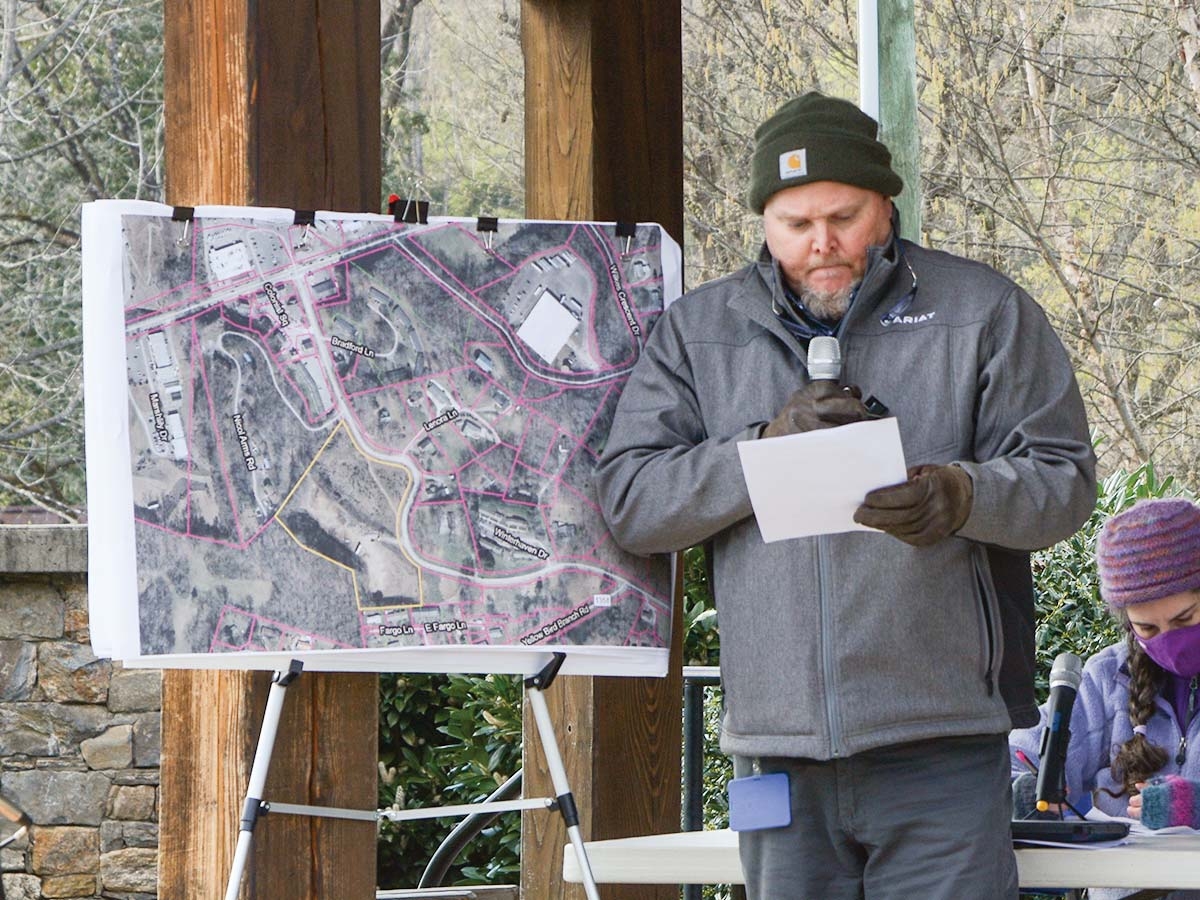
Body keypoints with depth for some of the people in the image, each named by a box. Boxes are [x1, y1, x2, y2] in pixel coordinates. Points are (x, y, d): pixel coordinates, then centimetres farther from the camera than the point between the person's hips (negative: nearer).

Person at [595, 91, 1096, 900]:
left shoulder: (984, 312, 7)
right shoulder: (694, 332, 13)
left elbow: (1064, 479, 2)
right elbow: (629, 499, 4)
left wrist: (963, 497, -20)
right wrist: (766, 450, -12)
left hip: (939, 744, -3)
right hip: (780, 740, 3)